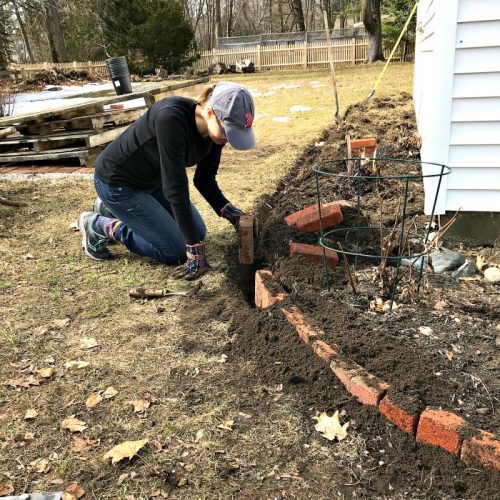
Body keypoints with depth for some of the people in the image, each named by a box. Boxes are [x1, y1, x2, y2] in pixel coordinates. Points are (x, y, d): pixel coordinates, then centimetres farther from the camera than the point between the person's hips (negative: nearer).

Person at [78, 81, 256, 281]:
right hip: (116, 182, -8)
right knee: (177, 250, -8)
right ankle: (99, 226, 6)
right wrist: (196, 251, -31)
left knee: (197, 232, 12)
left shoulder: (215, 132, -12)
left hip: (152, 180, 8)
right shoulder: (171, 118, -36)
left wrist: (228, 210, -16)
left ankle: (112, 210, 22)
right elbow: (175, 189, -36)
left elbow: (204, 180, 1)